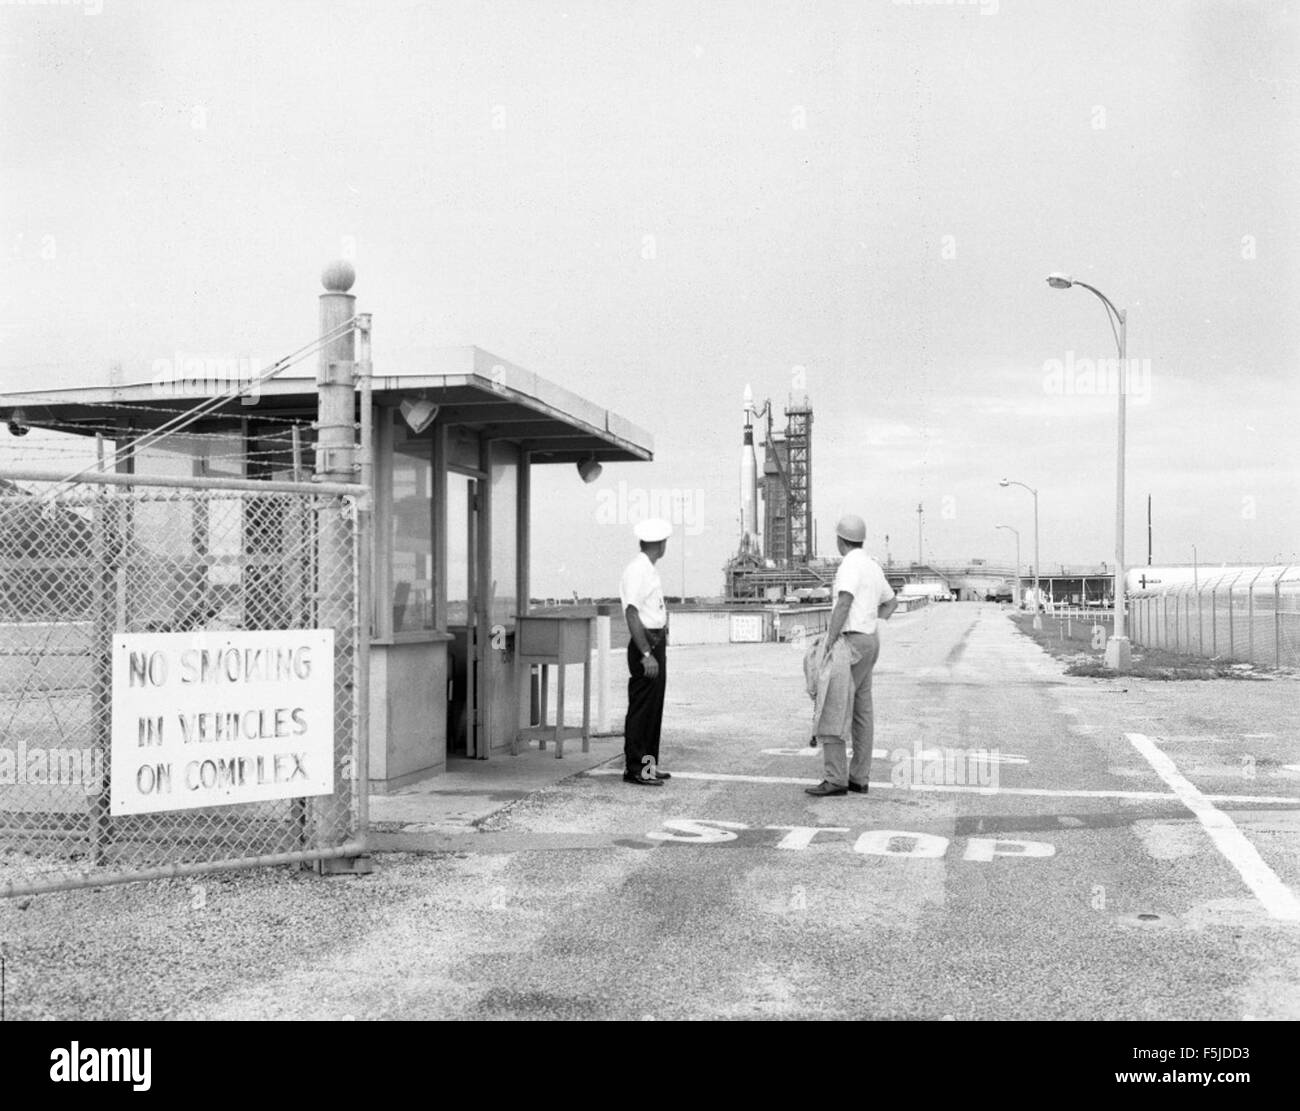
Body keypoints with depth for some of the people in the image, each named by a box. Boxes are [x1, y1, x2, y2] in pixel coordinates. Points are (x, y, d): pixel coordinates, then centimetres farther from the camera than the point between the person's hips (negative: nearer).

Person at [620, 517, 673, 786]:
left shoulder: (649, 570, 15)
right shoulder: (636, 571, -16)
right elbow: (632, 614, -21)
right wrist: (646, 653, -25)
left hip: (657, 643, 10)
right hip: (645, 644, -10)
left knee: (654, 707, 14)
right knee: (641, 709, -6)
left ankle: (648, 764, 22)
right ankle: (634, 768, 0)